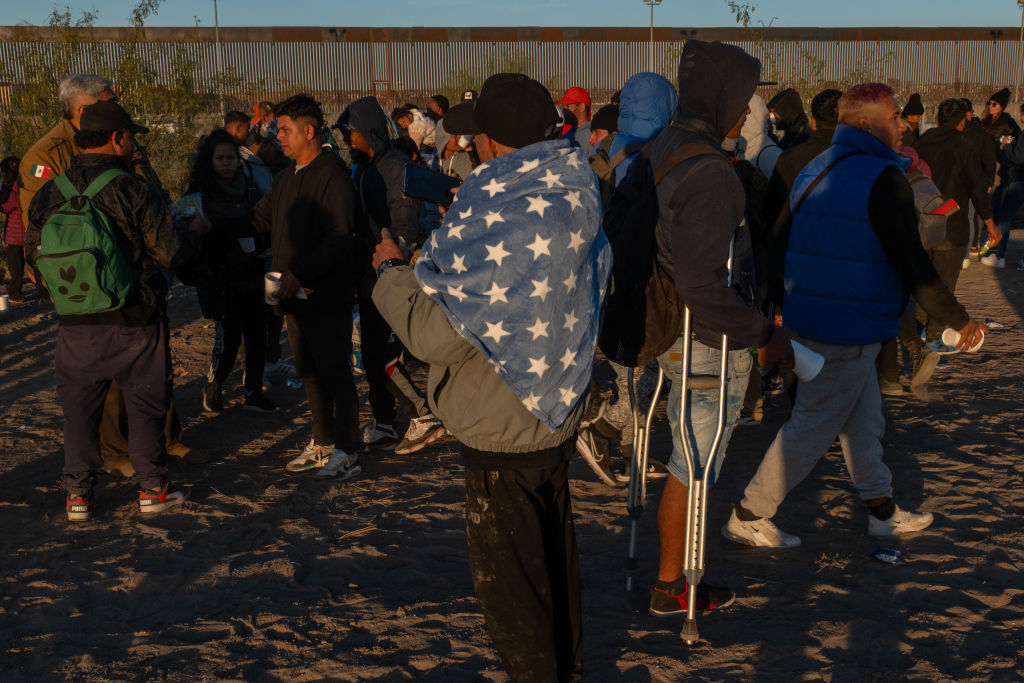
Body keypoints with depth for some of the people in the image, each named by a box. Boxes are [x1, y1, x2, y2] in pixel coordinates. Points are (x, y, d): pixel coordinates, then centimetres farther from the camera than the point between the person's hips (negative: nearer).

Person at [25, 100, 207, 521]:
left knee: (79, 408, 13)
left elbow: (32, 252, 11)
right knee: (145, 406, 11)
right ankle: (152, 490, 18)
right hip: (135, 324, -3)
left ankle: (78, 496, 17)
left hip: (76, 325, 3)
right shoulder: (136, 191, -13)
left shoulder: (48, 194, 0)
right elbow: (170, 253, -12)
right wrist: (196, 231, 8)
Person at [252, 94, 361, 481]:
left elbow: (339, 239, -20)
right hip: (295, 294, 9)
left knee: (334, 371, -3)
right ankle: (323, 443, 26)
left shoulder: (333, 176, -14)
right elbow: (261, 220, 20)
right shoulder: (287, 177, 15)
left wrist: (300, 274, -24)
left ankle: (345, 453, 4)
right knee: (309, 372, 14)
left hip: (326, 294, -9)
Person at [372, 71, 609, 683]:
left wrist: (393, 270, -7)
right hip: (559, 409, 9)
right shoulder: (575, 197, 0)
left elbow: (432, 330, -25)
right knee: (553, 553, 23)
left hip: (505, 428, -9)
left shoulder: (499, 223, -27)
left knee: (508, 573, 8)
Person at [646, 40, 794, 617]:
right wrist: (765, 335, -22)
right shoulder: (709, 174, -25)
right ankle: (670, 587, 21)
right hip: (710, 343, -9)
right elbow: (701, 282, -31)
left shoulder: (662, 151, 5)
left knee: (689, 455, 23)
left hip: (671, 330, 9)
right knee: (694, 467, 6)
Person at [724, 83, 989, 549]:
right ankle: (748, 517, 7)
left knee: (863, 418, 19)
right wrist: (958, 320, -8)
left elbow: (784, 242, 17)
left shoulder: (814, 170, 11)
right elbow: (911, 262, -17)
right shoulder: (884, 178, -16)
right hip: (850, 331, -9)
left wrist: (781, 306, 26)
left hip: (807, 318, 9)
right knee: (814, 424, 0)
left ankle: (882, 510, 30)